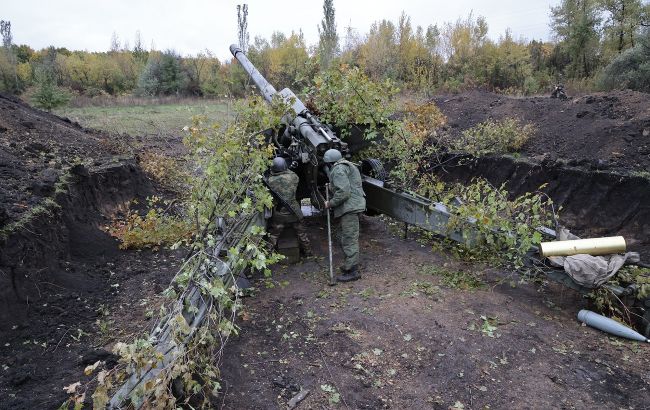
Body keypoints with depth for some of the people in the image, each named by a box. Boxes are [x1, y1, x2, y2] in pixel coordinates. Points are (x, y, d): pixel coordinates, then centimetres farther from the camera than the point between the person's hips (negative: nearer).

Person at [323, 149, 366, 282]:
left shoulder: (338, 169, -11)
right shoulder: (346, 165, 22)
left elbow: (343, 192, -21)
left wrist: (330, 203, -10)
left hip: (349, 207, -11)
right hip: (350, 207, 11)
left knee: (349, 239, -7)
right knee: (348, 238, 18)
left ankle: (352, 271, -3)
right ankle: (349, 265, 29)